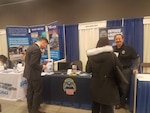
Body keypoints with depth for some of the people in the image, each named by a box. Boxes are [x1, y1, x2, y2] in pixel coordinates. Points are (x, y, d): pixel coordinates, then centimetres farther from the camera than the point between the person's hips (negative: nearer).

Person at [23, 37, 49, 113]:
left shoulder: (31, 47, 10)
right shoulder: (37, 49, -22)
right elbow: (33, 63, -26)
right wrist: (42, 67, -10)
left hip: (28, 73, 10)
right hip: (34, 74, -10)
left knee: (30, 91, 18)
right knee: (37, 92, 4)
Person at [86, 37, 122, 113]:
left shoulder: (91, 56, -7)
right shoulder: (111, 55, -14)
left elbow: (88, 70, 0)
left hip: (95, 85, 3)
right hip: (108, 86, -3)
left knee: (95, 106, 23)